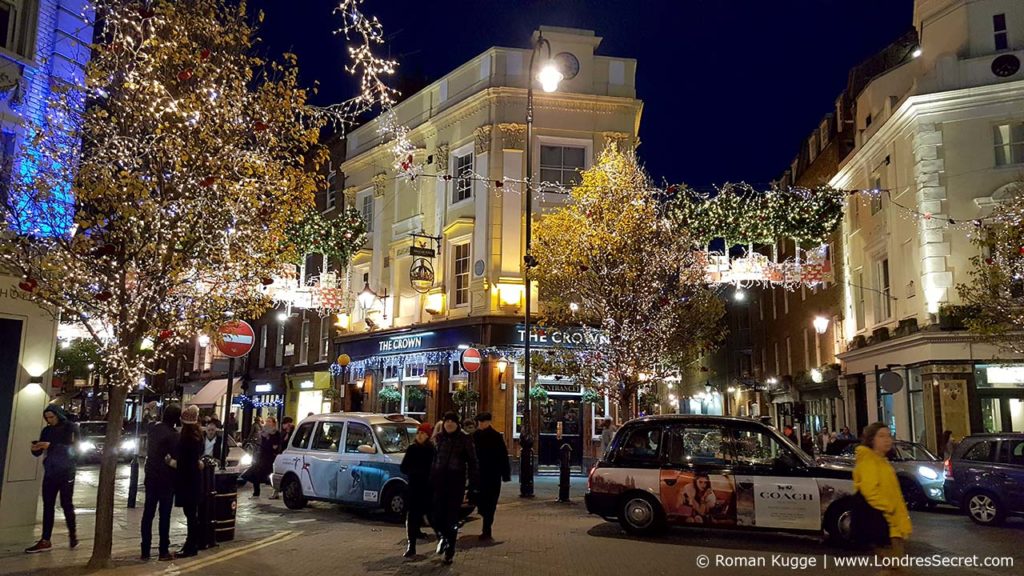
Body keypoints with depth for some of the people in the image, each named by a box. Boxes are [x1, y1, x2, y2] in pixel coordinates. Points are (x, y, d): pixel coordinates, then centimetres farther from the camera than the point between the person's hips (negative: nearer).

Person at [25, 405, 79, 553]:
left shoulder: (71, 427, -5)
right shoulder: (47, 430, 8)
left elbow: (72, 447, -16)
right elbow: (38, 453, 8)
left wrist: (50, 445, -25)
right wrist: (35, 449, -15)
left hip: (66, 472, -4)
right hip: (50, 472, 4)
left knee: (66, 504, 2)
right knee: (48, 506, 1)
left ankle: (72, 534, 19)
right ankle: (45, 541, 2)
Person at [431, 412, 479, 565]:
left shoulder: (465, 439, -3)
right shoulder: (439, 438, 7)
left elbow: (472, 463, -2)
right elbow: (432, 459, 10)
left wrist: (473, 487, -6)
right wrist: (430, 482, 4)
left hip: (456, 482, -3)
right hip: (439, 481, 3)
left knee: (452, 517, 1)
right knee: (437, 515, -1)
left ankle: (450, 550, 16)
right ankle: (443, 537, 31)